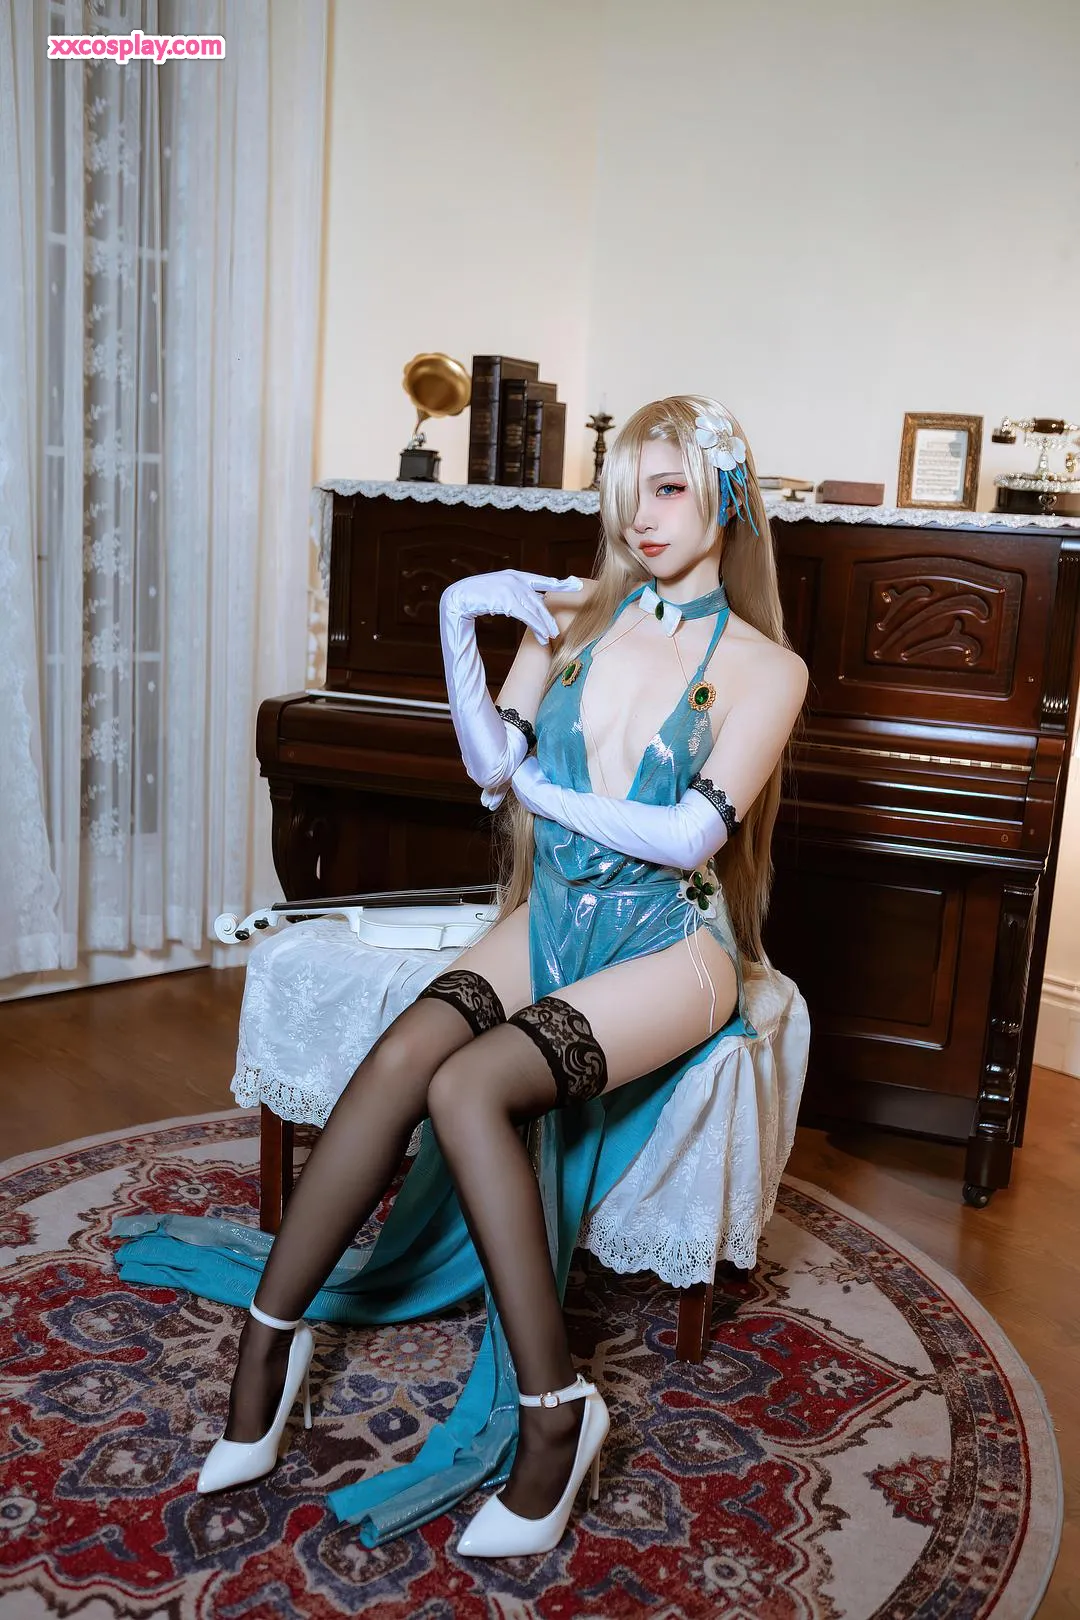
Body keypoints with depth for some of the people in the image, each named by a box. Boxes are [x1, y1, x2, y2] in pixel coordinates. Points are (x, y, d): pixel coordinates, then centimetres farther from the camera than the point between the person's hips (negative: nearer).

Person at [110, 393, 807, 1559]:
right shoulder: (572, 615, 10)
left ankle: (554, 1410, -17)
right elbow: (491, 766, 1)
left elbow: (691, 834, -14)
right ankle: (268, 1343, -11)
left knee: (469, 1088, -29)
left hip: (671, 942, -4)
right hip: (554, 916, 4)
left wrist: (537, 790, -4)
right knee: (400, 1056, -24)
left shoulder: (766, 666, -3)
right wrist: (457, 618, -9)